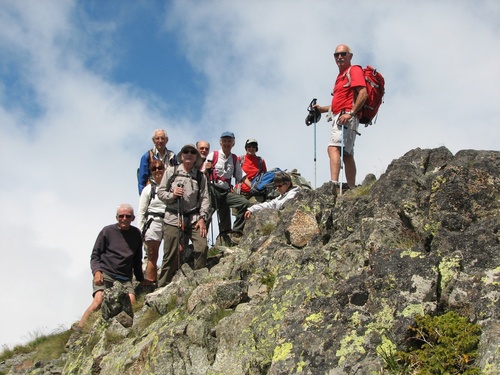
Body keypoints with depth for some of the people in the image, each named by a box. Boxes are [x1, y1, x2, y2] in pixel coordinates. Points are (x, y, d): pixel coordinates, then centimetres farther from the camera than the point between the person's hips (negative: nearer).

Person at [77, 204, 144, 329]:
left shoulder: (136, 234, 14)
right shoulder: (107, 231, 4)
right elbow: (95, 255, 6)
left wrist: (141, 280, 22)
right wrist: (97, 271, -11)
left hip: (125, 279, 3)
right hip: (105, 274, -3)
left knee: (131, 303, -23)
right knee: (98, 302, -26)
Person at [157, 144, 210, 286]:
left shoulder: (200, 176, 9)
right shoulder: (171, 171, 6)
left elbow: (205, 198, 3)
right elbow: (160, 192, 7)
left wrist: (202, 218, -7)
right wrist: (172, 195, -13)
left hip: (194, 218, 1)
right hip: (173, 217, -1)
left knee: (202, 247, -14)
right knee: (170, 254, -2)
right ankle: (162, 286, 9)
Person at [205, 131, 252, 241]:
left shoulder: (234, 159, 13)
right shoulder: (213, 155, 2)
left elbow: (242, 176, 14)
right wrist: (207, 169, -23)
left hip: (226, 191, 3)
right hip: (212, 190, -3)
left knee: (244, 203, -15)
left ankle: (237, 231, -7)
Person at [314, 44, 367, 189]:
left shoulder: (354, 70, -1)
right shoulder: (341, 76, 27)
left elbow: (363, 94, -15)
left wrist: (350, 113, -24)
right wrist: (322, 109, 17)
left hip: (347, 118, -10)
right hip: (339, 117, 10)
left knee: (333, 148, -25)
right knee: (347, 155, 9)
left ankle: (334, 183, -38)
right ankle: (352, 189, 10)